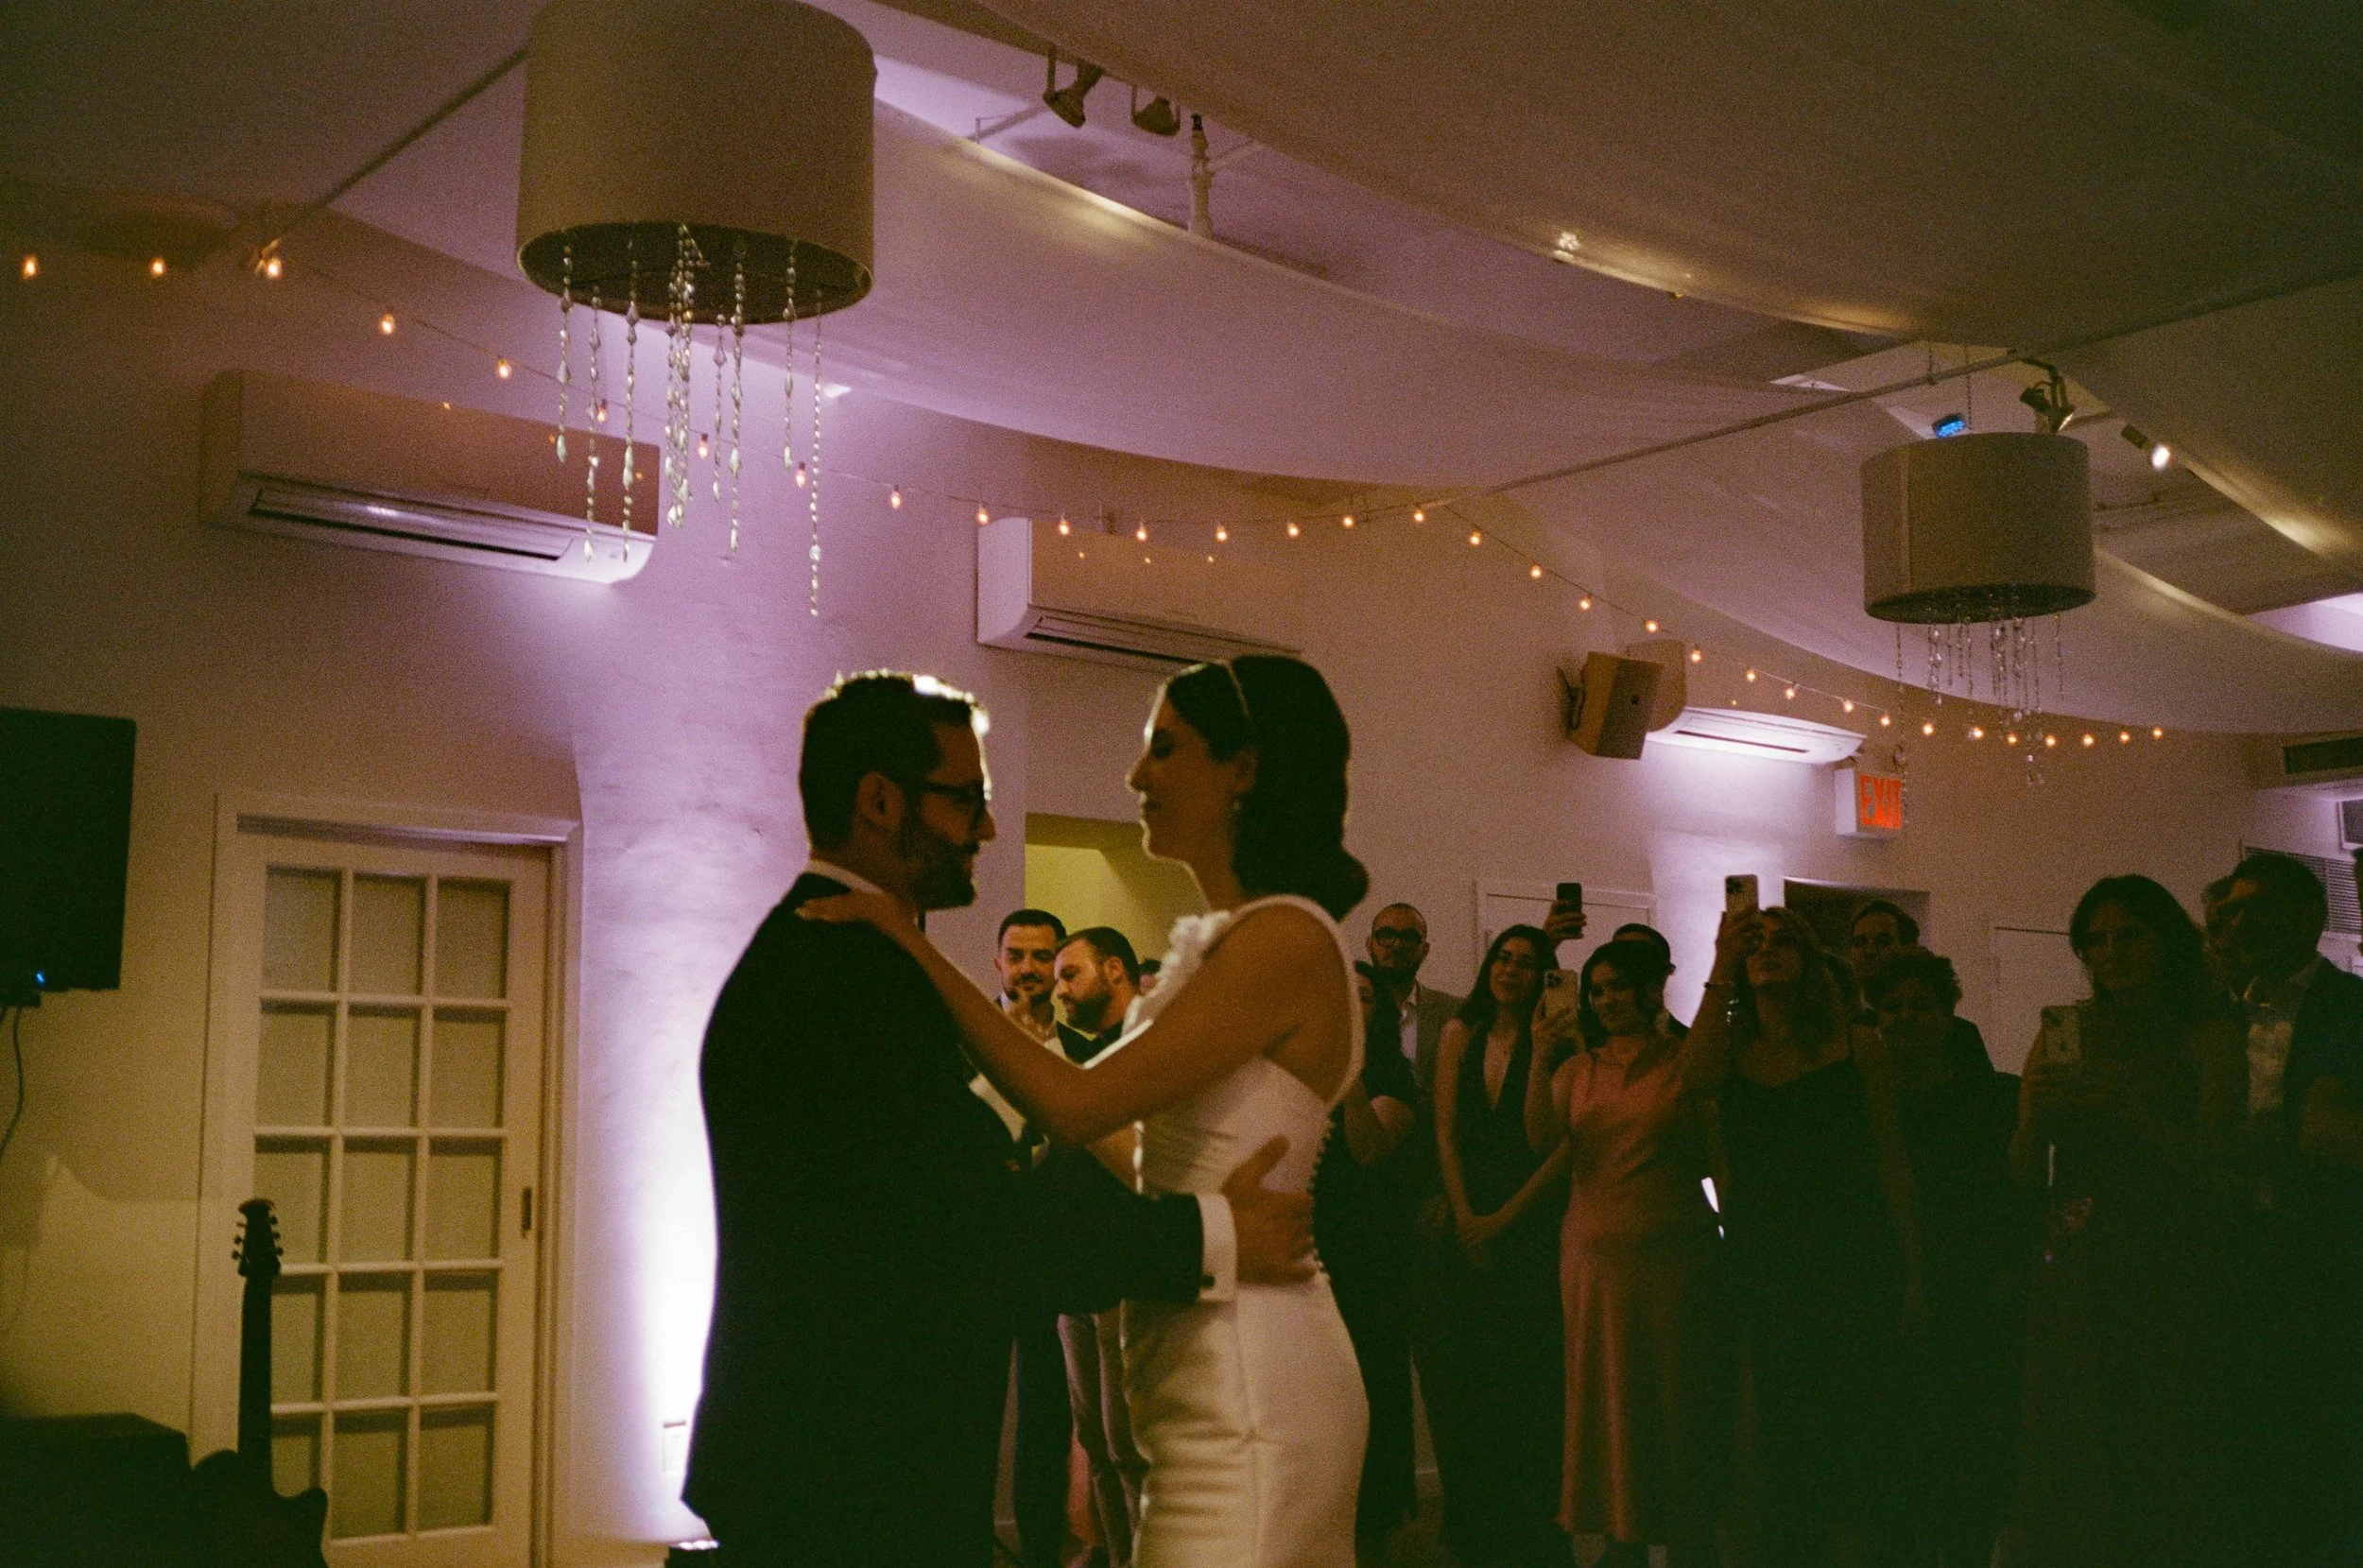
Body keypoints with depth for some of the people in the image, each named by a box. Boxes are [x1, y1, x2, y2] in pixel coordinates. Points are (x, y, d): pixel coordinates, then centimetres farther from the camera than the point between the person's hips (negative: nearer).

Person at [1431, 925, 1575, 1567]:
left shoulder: (1553, 1043, -6)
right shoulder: (1459, 1035, 7)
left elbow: (1563, 1144, -10)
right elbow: (1446, 1134, 6)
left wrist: (1507, 1217, -11)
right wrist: (1465, 1218, -2)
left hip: (1532, 1221, -3)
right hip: (1470, 1221, 3)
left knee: (1531, 1370, -1)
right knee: (1473, 1375, 5)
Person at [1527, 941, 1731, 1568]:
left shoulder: (1685, 1060, -1)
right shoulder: (1578, 1069, 10)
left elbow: (1715, 1156, 0)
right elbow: (1542, 1138, -7)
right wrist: (1540, 1056, -16)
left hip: (1673, 1252, -4)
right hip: (1593, 1252, 4)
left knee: (1676, 1395, 3)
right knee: (1608, 1396, 8)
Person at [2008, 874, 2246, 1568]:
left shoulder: (2208, 1033, -1)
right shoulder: (2066, 1034, 7)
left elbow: (2215, 1172, -9)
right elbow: (2025, 1174, 4)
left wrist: (2131, 1107, -20)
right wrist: (2037, 1114, -14)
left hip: (2171, 1280, -2)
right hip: (2076, 1275, 3)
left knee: (2169, 1481, 2)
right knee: (2072, 1478, 5)